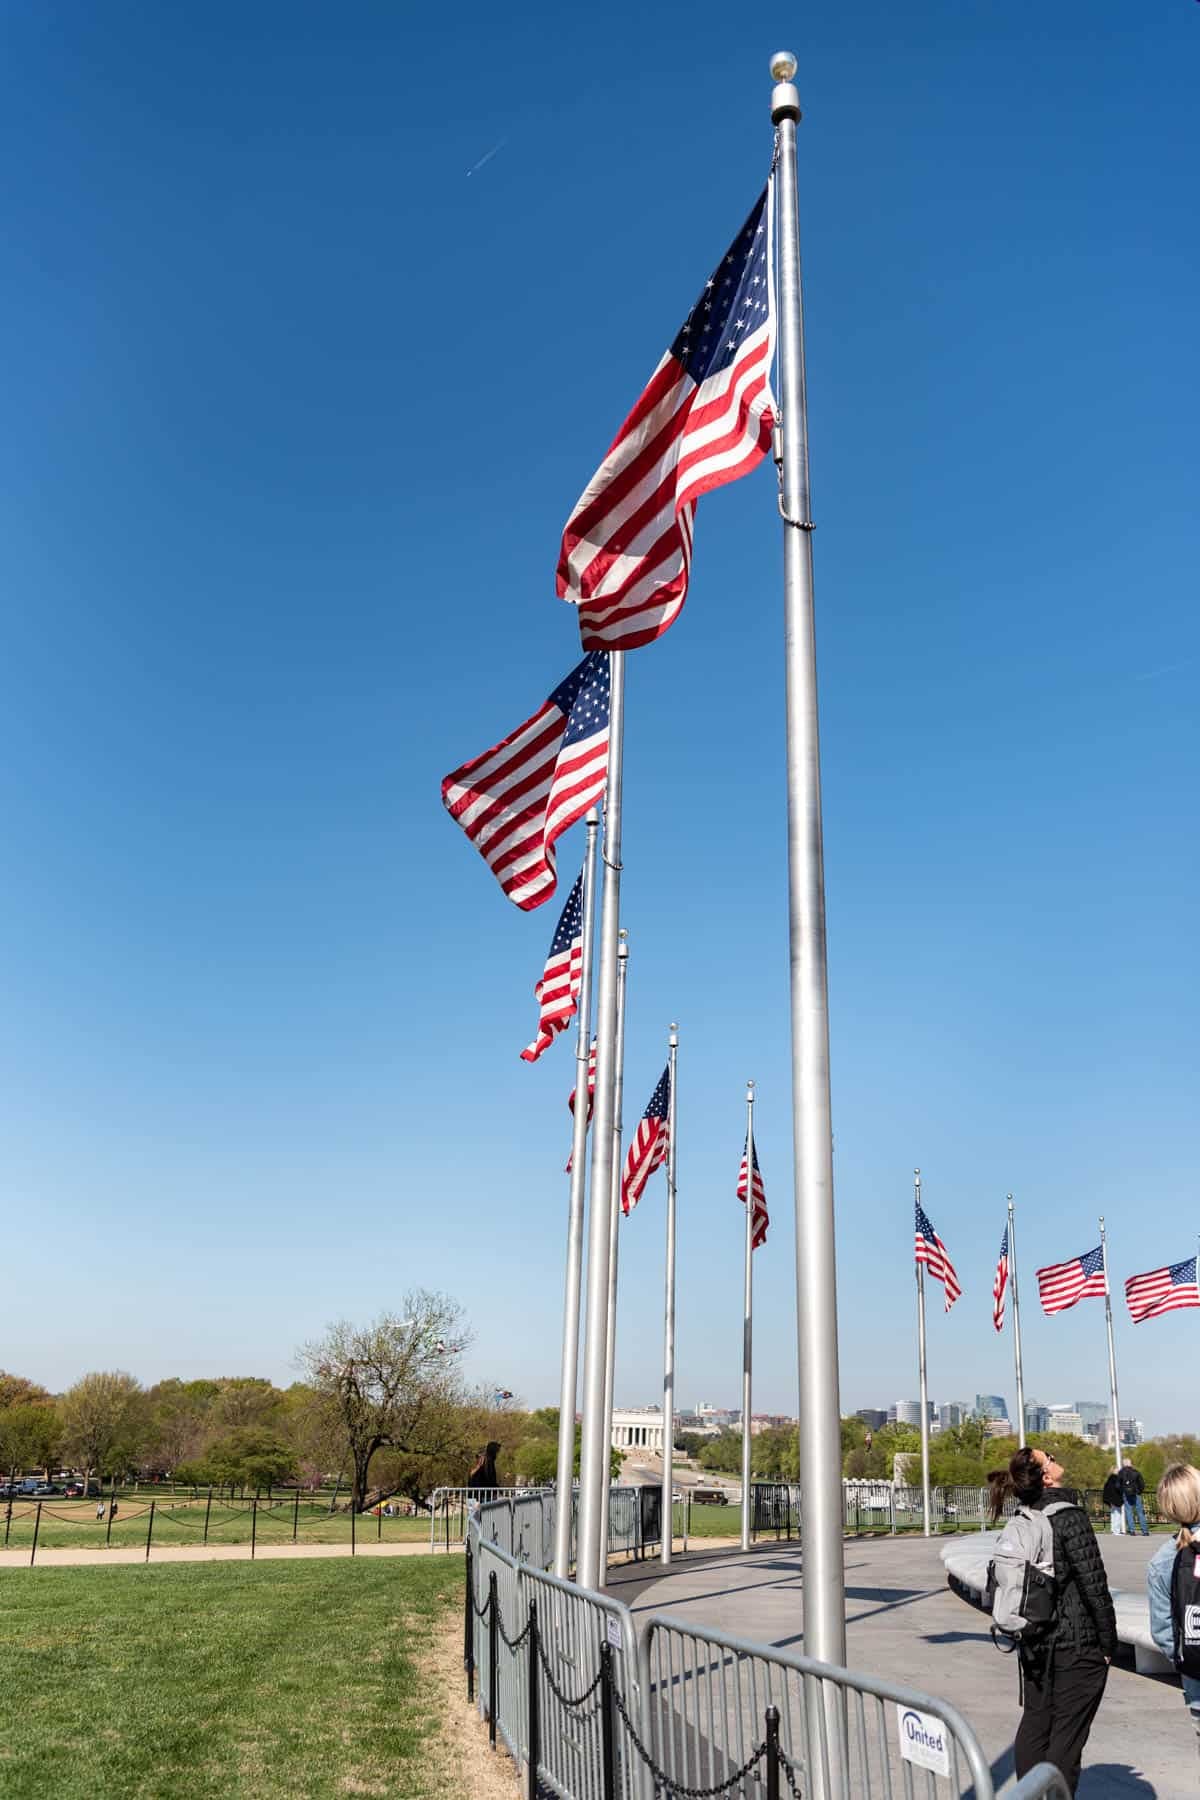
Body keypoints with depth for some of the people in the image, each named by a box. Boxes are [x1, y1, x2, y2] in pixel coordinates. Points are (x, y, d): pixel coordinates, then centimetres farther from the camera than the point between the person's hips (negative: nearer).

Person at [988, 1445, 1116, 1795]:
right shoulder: (1069, 1517, -17)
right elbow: (1094, 1584, -16)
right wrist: (1108, 1642, -4)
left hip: (1034, 1644, 6)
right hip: (1077, 1646, -6)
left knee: (1034, 1725, 16)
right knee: (1067, 1733, 2)